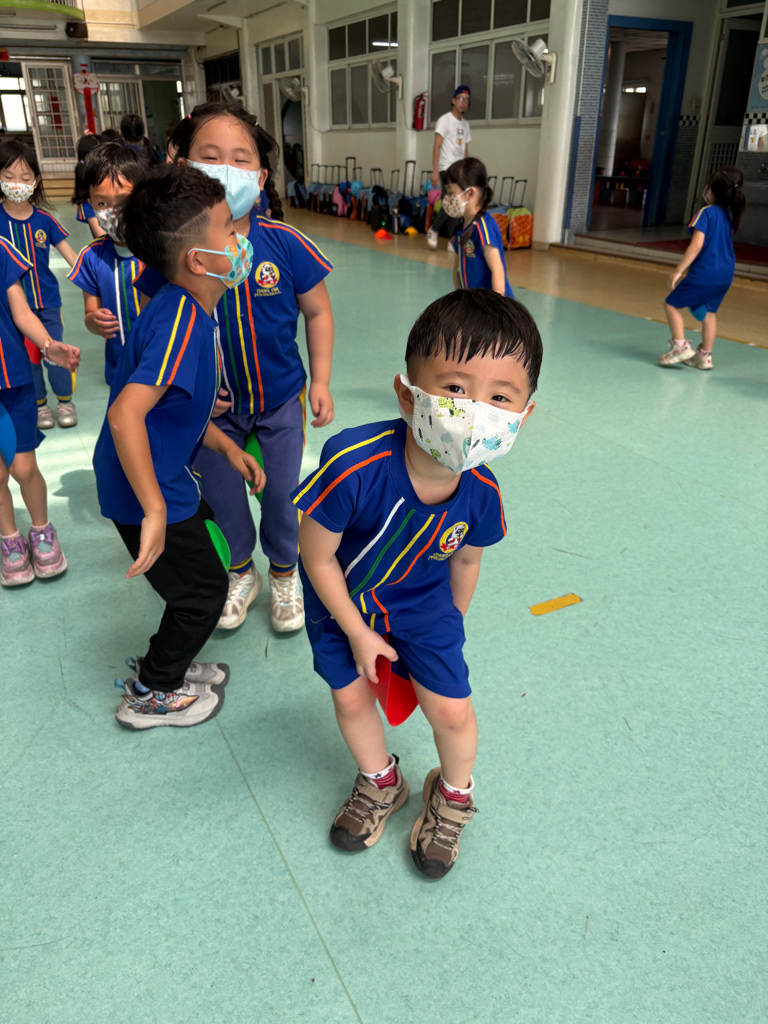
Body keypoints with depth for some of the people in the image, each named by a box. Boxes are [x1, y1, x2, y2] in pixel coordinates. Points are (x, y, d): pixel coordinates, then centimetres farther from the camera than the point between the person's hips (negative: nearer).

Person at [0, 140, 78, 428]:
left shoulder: (44, 220, -4)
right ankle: (40, 404, 27)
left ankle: (65, 401, 24)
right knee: (27, 359, 9)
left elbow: (70, 254, -4)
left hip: (48, 301, 0)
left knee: (55, 355, 4)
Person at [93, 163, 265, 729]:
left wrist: (229, 448, 12)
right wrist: (155, 512, -35)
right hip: (146, 491, -10)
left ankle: (167, 665, 44)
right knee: (204, 590, 7)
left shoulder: (187, 310, 4)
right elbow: (126, 414, -37)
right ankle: (151, 694, 31)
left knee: (213, 539, 24)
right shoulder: (182, 320, -28)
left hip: (162, 479, 10)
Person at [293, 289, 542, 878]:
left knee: (451, 710, 3)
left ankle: (454, 795, 38)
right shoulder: (353, 466, -41)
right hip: (343, 600, -1)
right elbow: (318, 557, -24)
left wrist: (452, 625, 12)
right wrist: (358, 634, -13)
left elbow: (465, 562, -4)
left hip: (422, 602, 2)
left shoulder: (481, 492, -27)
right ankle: (381, 784, 45)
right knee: (351, 695, 12)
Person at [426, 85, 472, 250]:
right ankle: (433, 230, 1)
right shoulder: (445, 120, -3)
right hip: (447, 169, -6)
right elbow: (437, 146, -9)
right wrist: (435, 171, -17)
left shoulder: (465, 124, 17)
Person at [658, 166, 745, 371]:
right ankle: (705, 356, 21)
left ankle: (680, 346, 0)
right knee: (709, 312, 19)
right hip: (726, 275, 8)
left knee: (671, 304, 5)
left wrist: (678, 270, -18)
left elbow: (696, 245, -20)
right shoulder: (730, 215, 10)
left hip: (704, 273, -8)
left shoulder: (706, 213, -13)